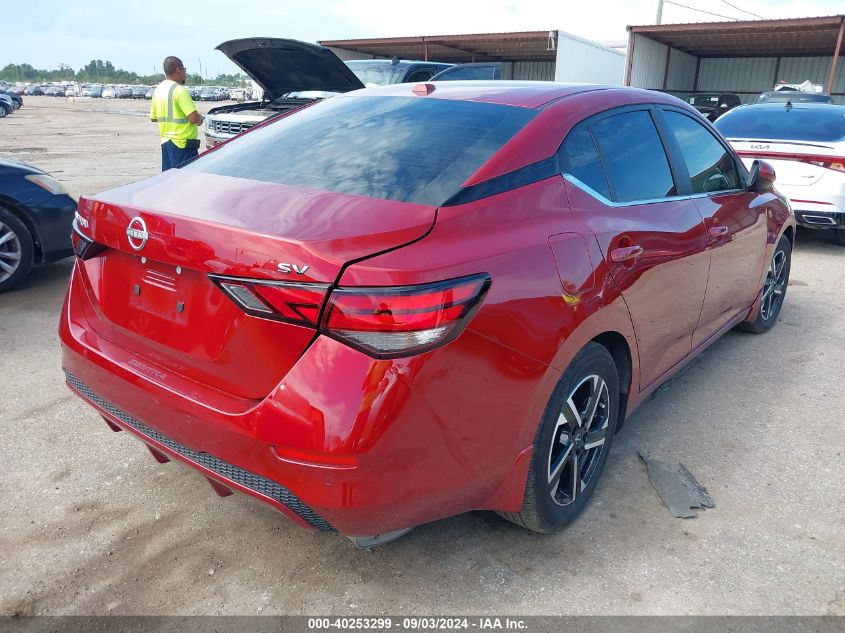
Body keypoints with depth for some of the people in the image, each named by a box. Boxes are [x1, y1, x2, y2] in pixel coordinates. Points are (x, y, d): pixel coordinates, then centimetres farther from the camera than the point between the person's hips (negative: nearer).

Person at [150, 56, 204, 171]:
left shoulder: (158, 89, 12)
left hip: (166, 141, 9)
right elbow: (194, 118, -20)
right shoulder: (179, 90, -15)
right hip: (182, 144, -9)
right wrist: (200, 118, 0)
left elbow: (153, 118, 19)